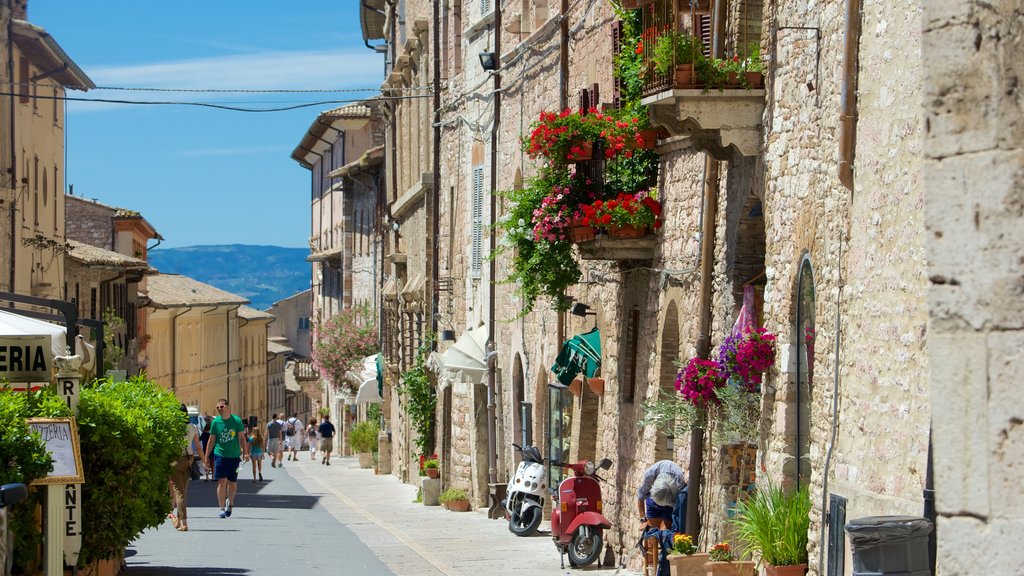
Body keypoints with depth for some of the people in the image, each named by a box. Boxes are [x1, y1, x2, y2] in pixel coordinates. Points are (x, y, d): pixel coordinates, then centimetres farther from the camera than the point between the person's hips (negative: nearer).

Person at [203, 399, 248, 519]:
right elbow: (211, 440, 8)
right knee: (221, 481, -9)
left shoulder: (236, 420, -2)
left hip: (234, 455, 0)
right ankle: (222, 508, -5)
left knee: (232, 482, 9)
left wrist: (245, 453, -8)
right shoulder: (215, 422, 2)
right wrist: (206, 456, 7)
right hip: (220, 454, 0)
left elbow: (242, 438, 1)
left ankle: (230, 503, 34)